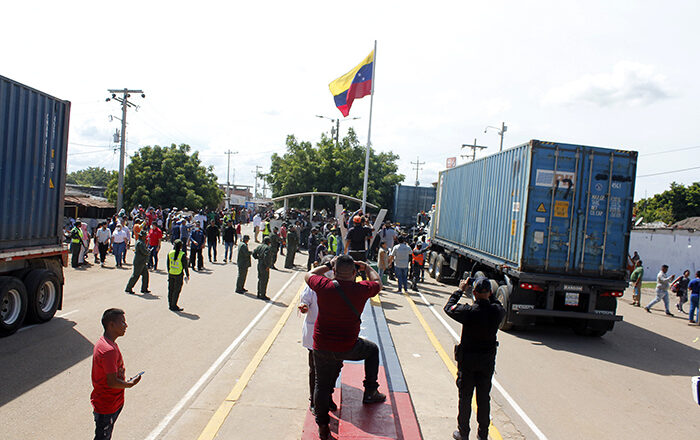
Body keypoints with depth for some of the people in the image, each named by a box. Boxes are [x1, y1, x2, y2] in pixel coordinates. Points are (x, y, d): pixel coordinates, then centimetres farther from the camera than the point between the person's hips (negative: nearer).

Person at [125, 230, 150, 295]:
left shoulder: (142, 242, 14)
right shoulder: (140, 243, -19)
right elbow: (144, 252, -25)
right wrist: (149, 252, -5)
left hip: (142, 262, 10)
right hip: (139, 262, -10)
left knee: (145, 274, 9)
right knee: (135, 275, -2)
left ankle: (144, 289, 14)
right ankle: (128, 289, 8)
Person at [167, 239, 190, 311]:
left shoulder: (170, 253, -1)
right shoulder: (182, 255, -16)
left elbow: (167, 264, 9)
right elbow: (185, 266, -11)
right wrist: (187, 275, 0)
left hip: (171, 274, 5)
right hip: (179, 275, -5)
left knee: (170, 289, 15)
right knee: (176, 291, 4)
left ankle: (170, 305, 25)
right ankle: (174, 306, 9)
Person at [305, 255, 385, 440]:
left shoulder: (324, 286, -14)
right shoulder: (361, 289, -14)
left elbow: (308, 275, 9)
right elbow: (378, 283, 10)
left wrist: (328, 265, 16)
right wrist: (366, 267, 21)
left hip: (322, 347, 1)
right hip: (348, 348, -1)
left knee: (322, 385, 18)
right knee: (373, 349, 28)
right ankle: (370, 392, 28)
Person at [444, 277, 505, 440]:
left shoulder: (469, 311, -21)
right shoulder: (496, 311, -13)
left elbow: (448, 307, -4)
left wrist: (460, 290, 3)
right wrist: (490, 295, 10)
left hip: (467, 360, -3)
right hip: (488, 361, 3)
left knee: (465, 397, 10)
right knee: (484, 397, 15)